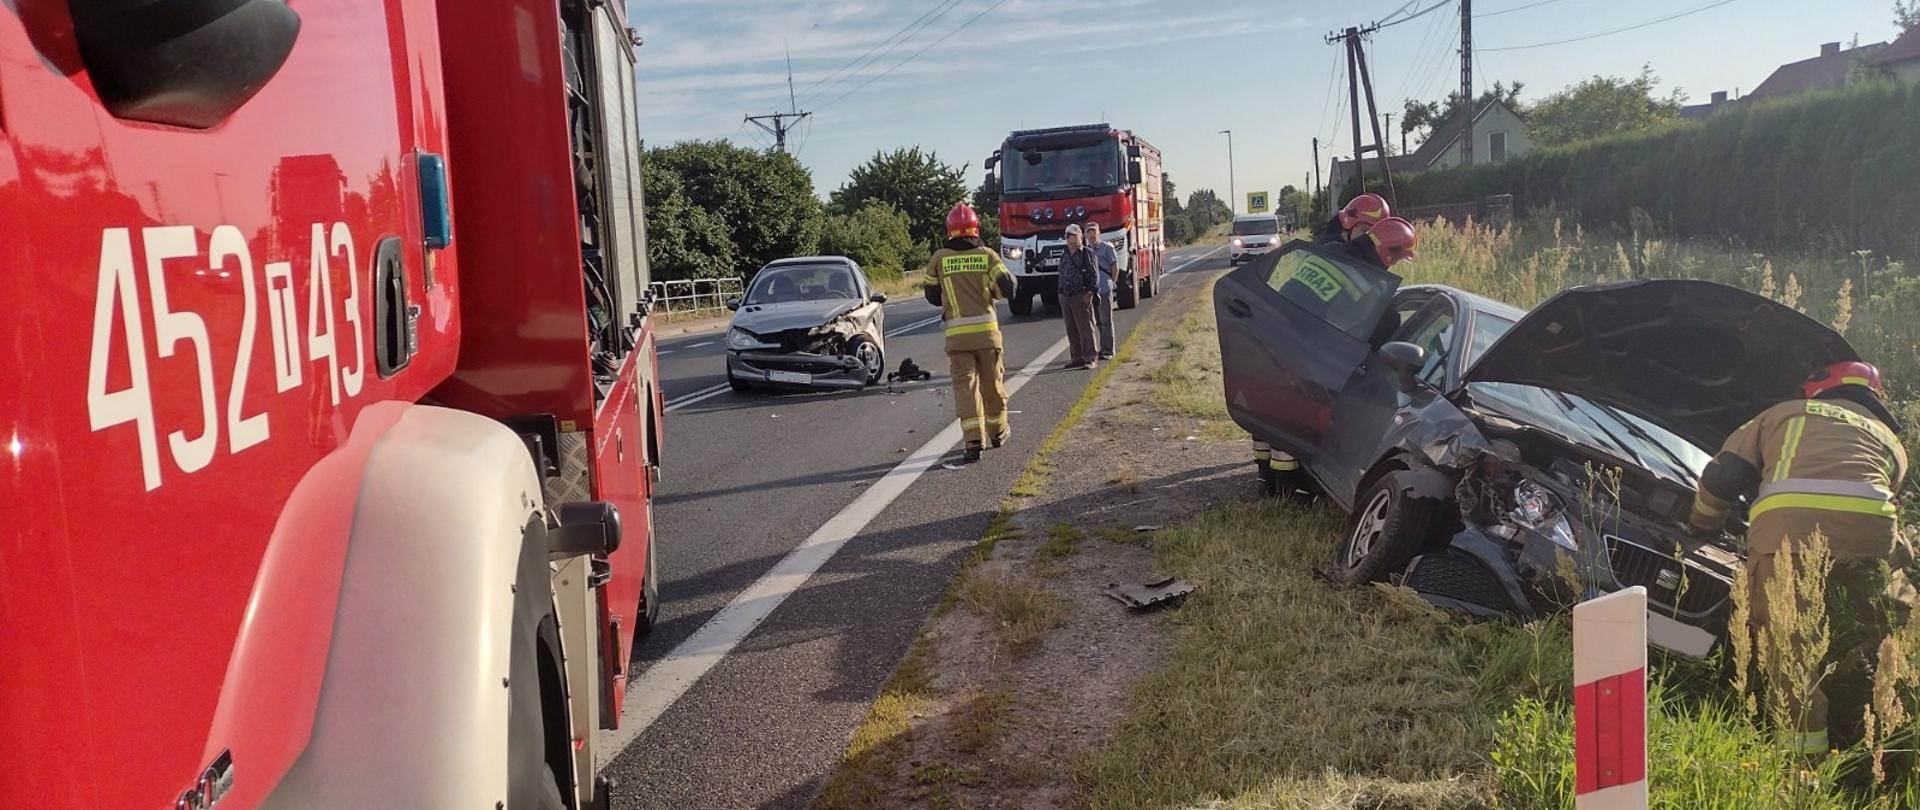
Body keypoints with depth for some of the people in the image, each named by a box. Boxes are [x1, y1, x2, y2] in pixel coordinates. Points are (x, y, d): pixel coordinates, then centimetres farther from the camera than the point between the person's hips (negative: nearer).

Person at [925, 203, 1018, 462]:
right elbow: (1008, 287, -7)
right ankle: (998, 431, 32)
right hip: (987, 329, 1)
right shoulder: (987, 255, 0)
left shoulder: (939, 258, 1)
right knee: (992, 382, 16)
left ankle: (974, 439, -14)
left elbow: (932, 296, 9)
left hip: (956, 333, -1)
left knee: (965, 385, -1)